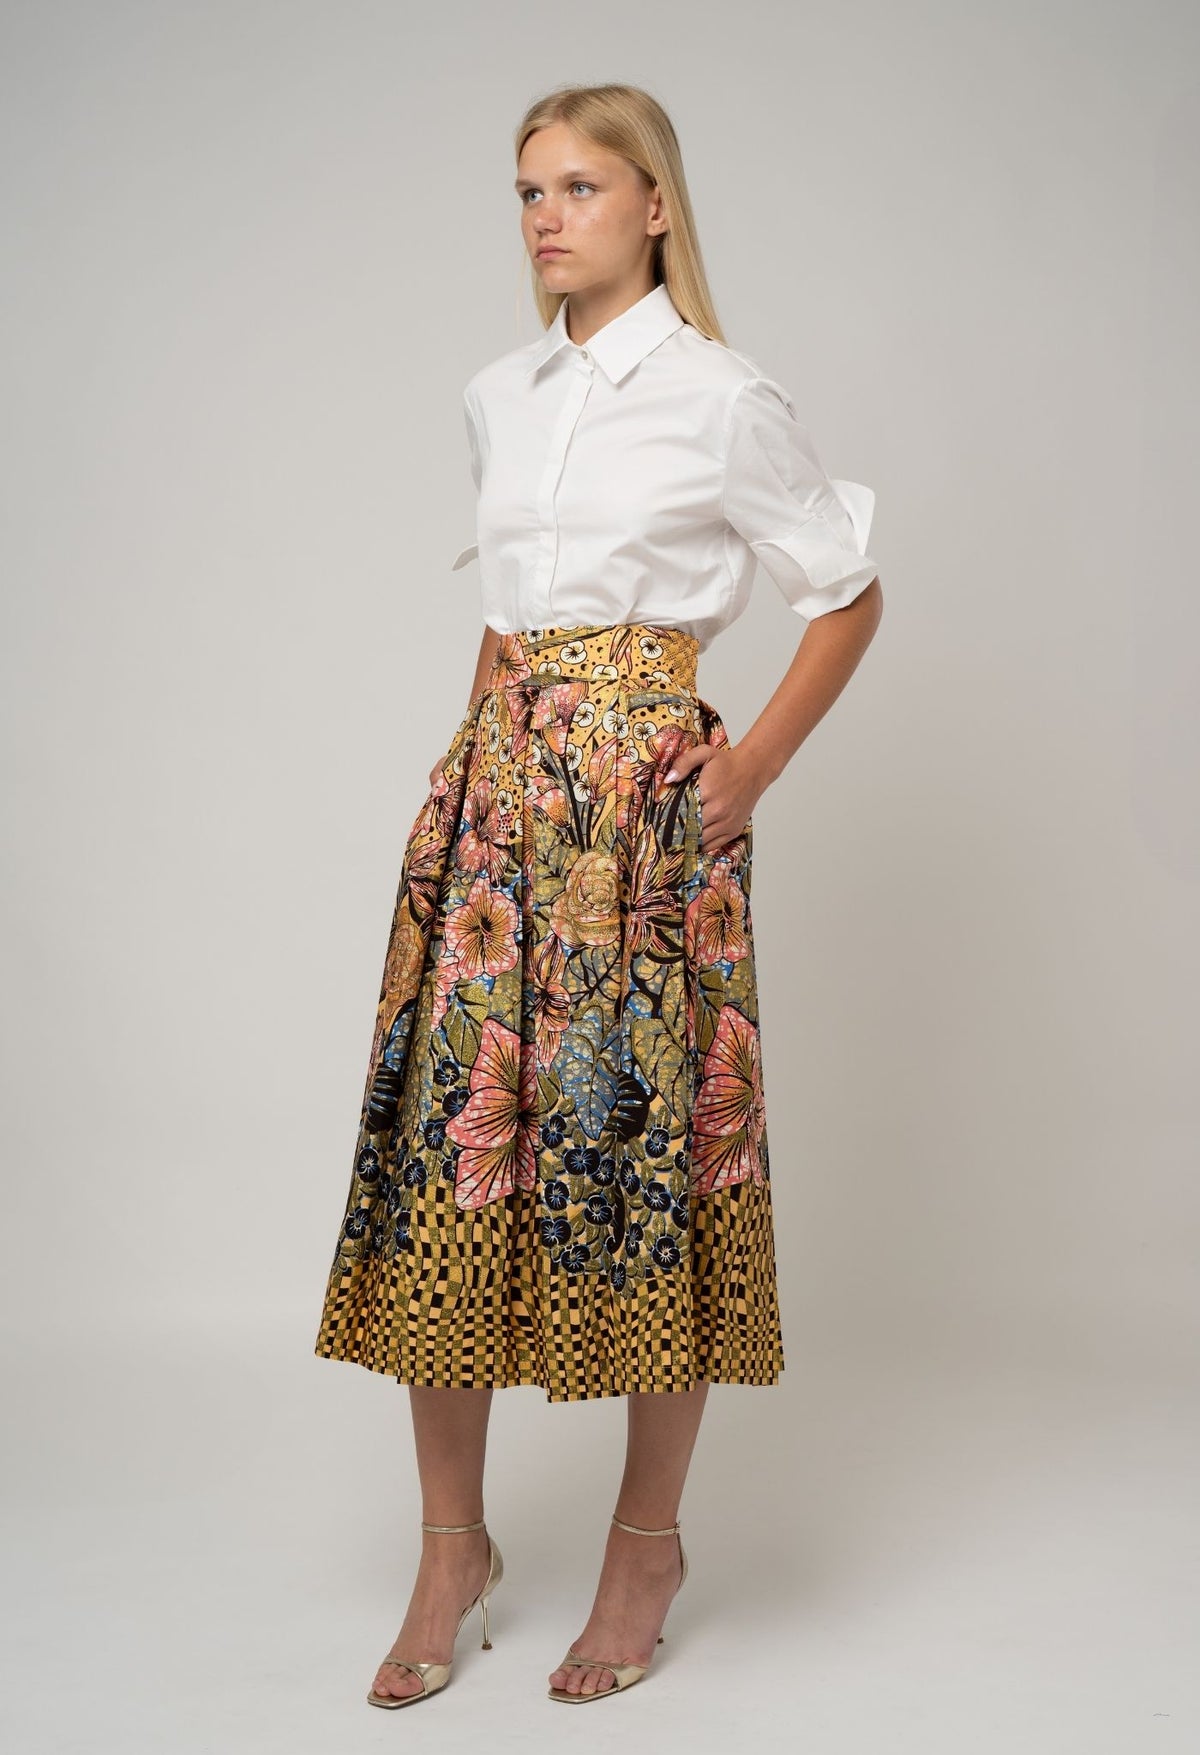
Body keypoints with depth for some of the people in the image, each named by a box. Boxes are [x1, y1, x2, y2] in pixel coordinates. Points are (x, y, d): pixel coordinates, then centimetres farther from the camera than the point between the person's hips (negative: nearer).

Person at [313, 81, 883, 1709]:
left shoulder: (724, 399, -3)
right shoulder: (498, 397, 13)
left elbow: (849, 597, 4)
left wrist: (748, 771, -1)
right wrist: (515, 736, 15)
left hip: (647, 796, -5)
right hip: (494, 784, 5)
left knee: (643, 1144, 0)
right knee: (447, 1145, 2)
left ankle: (648, 1544, 18)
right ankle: (454, 1542, 16)